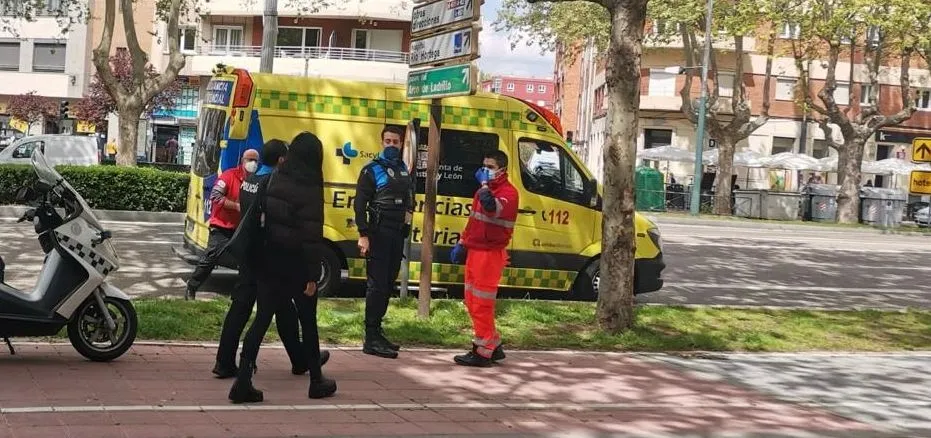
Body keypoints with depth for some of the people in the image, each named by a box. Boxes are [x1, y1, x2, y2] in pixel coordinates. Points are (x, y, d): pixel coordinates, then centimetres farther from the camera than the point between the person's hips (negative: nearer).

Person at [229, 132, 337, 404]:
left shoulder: (276, 179, 4)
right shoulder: (309, 188, -15)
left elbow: (265, 219, 7)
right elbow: (311, 235, -17)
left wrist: (263, 255, 14)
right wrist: (312, 275, -14)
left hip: (270, 261, 5)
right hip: (296, 265, -5)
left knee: (262, 319, 4)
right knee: (308, 321, 10)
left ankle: (243, 382, -4)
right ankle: (316, 381, 23)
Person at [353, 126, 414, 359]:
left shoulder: (404, 171, 16)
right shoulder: (372, 170, -3)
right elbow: (360, 204, -9)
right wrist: (363, 235, -17)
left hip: (397, 235, 6)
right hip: (378, 234, -6)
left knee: (388, 285, 9)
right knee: (377, 285, -9)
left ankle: (377, 332, 17)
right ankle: (371, 339, -9)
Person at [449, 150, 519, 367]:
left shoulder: (508, 192, -11)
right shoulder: (485, 190, 20)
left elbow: (493, 208, -33)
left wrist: (484, 184, -24)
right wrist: (462, 243, 21)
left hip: (490, 254, -10)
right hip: (474, 251, 10)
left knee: (481, 304, -8)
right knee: (472, 302, 14)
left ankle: (483, 352, -2)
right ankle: (493, 346, 23)